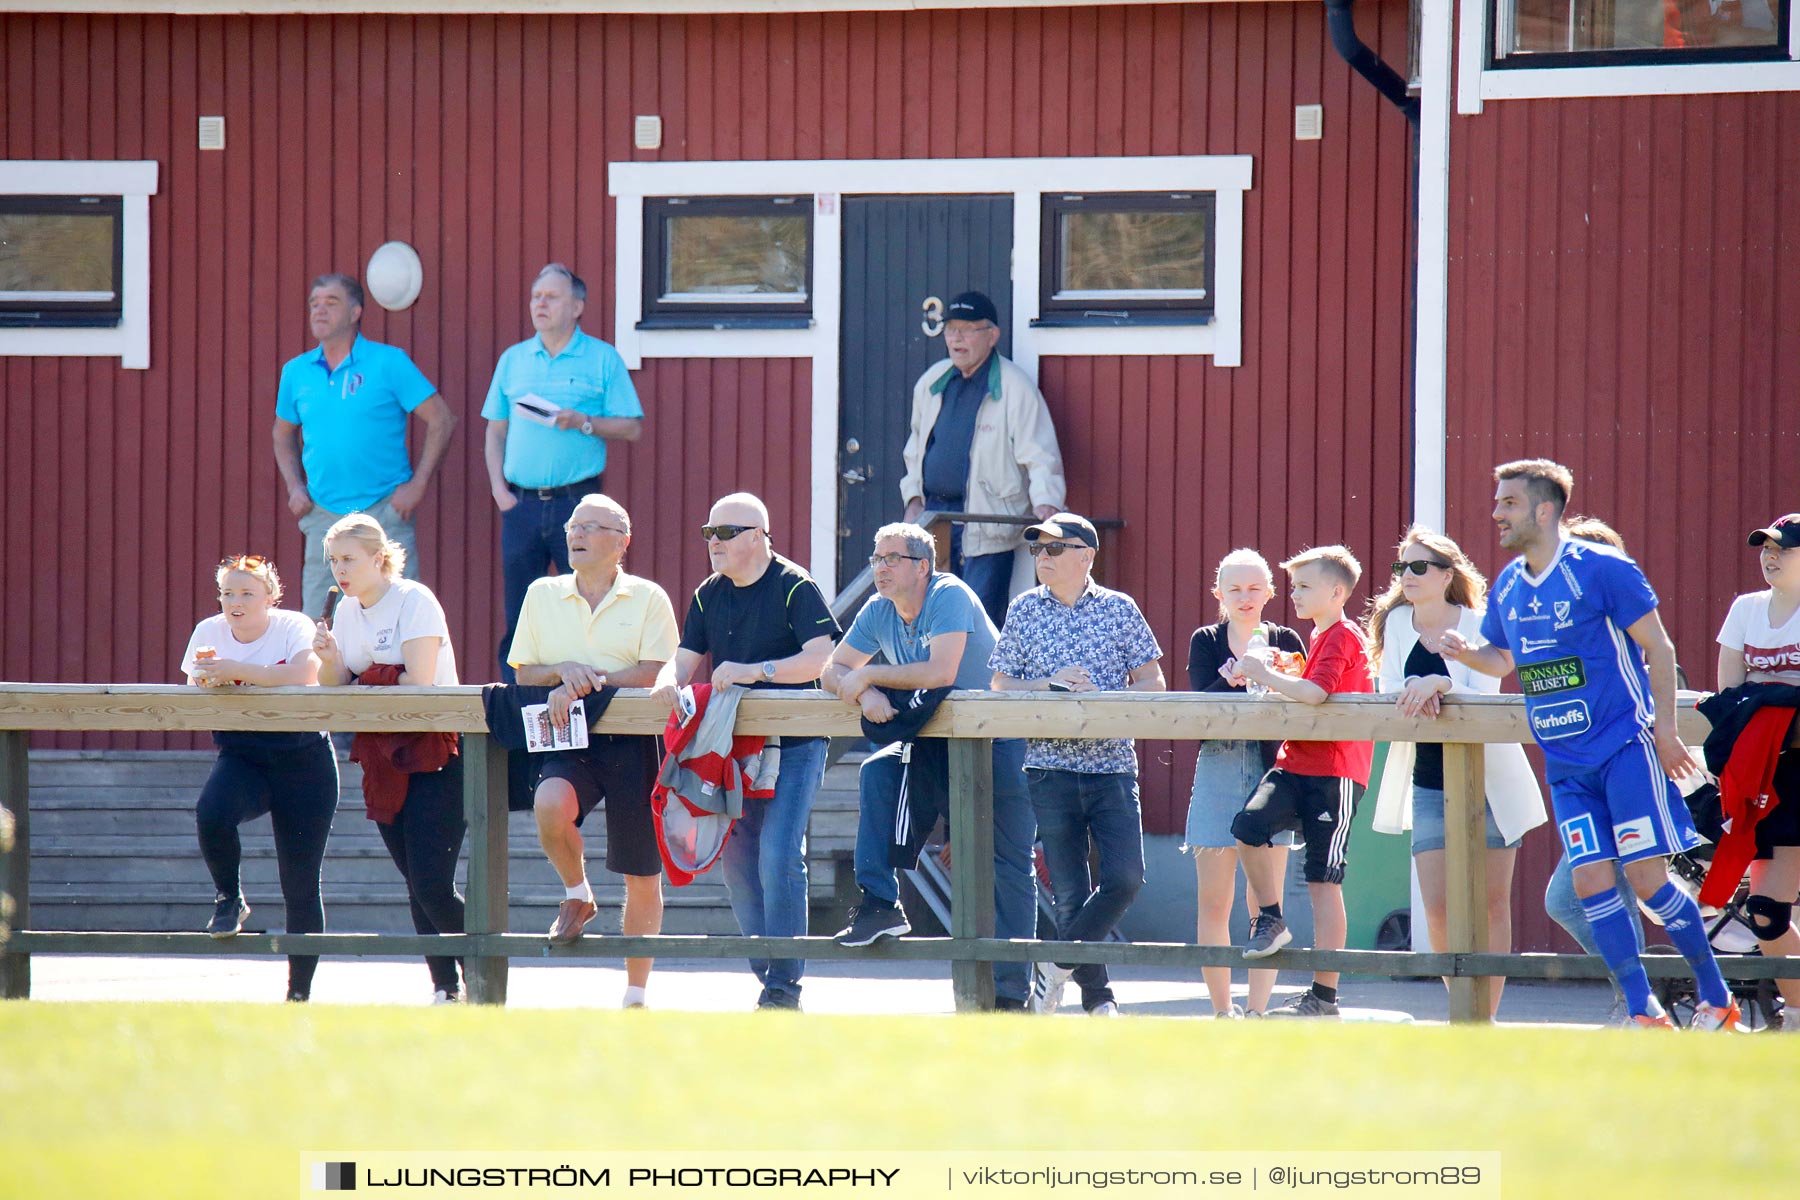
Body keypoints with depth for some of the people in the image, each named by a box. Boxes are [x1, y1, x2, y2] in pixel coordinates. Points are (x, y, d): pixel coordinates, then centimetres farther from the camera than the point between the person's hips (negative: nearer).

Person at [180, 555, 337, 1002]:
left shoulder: (293, 627, -9)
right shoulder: (208, 632, 2)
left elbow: (306, 674, -27)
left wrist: (238, 671, -35)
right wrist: (205, 684, -23)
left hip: (302, 758, -2)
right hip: (240, 756, 2)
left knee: (301, 887, 0)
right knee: (211, 814, -33)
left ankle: (299, 991, 13)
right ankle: (229, 899, -4)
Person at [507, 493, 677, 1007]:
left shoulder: (648, 599, 2)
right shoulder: (543, 596, 13)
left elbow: (655, 674, -9)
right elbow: (523, 673, 11)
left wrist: (586, 685, -18)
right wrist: (562, 670, -10)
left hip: (632, 739, -2)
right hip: (569, 740, 2)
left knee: (642, 877, 2)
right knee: (550, 806, -32)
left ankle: (636, 993, 15)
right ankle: (576, 895, -1)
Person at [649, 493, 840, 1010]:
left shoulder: (795, 587, -7)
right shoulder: (709, 595, 13)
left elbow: (820, 658, -16)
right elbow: (684, 661, 12)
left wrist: (753, 671, -24)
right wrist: (669, 682, -12)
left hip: (795, 744, -7)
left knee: (779, 854, -17)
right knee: (737, 858, 5)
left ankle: (785, 985, -13)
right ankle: (767, 975, 14)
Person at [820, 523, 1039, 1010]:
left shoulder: (950, 596, -21)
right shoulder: (878, 612, 0)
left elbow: (942, 672, -32)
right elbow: (833, 672, -1)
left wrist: (869, 675, -25)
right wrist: (867, 693, -23)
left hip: (1000, 737, -6)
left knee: (1007, 863, -3)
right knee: (877, 771, -20)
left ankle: (1011, 991, 1)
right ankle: (879, 904, -20)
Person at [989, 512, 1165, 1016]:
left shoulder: (1119, 609, 3)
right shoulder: (1024, 610, 6)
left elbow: (1152, 682, 6)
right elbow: (1001, 685, 7)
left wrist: (1103, 699, -12)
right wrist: (1050, 685, -11)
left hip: (1112, 764, 0)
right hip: (1050, 766, 0)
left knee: (1125, 878, -12)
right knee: (1070, 890, 0)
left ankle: (1058, 965, 6)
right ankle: (1097, 996, 12)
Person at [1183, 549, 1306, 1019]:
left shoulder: (1286, 642, 8)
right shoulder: (1206, 642, 7)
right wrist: (1234, 677, -25)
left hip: (1271, 768, 0)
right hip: (1218, 770, 0)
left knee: (1265, 901, -4)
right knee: (1213, 901, 0)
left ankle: (1257, 1008, -1)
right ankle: (1222, 1009, 7)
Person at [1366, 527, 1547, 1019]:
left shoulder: (1477, 626, -9)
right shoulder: (1396, 623, 3)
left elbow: (1483, 697, -18)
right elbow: (1389, 693, 0)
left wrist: (1439, 685, -36)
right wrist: (1417, 694, -22)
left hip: (1487, 779, -3)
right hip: (1429, 784, 3)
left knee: (1492, 901, 3)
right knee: (1437, 908, -5)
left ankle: (1486, 1017, 10)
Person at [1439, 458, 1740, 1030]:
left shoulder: (1602, 570, -10)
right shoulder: (1508, 586, 9)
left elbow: (1657, 648, -6)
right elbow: (1505, 658, 25)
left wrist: (1664, 730, -12)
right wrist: (1467, 654, 2)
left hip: (1625, 748, -6)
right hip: (1565, 763, 6)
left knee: (1647, 878, -10)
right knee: (1590, 882, -3)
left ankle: (1717, 999, 3)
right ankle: (1644, 1014, 2)